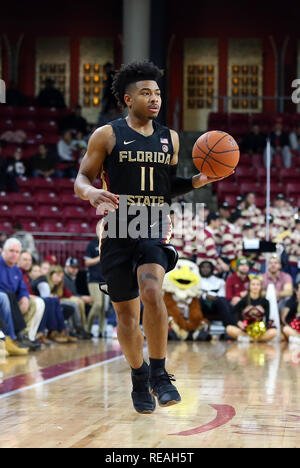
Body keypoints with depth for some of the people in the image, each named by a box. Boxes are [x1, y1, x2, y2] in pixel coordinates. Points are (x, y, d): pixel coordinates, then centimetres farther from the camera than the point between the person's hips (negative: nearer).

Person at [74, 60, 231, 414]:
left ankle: (159, 375, -14)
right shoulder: (107, 136, 0)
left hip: (155, 229, 1)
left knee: (151, 292, -25)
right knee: (125, 312, 6)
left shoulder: (169, 139, 11)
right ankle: (139, 377, 27)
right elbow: (81, 179, 0)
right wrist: (91, 193, -23)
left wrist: (196, 182, 1)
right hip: (117, 231, -1)